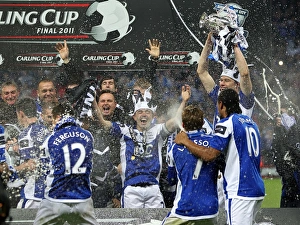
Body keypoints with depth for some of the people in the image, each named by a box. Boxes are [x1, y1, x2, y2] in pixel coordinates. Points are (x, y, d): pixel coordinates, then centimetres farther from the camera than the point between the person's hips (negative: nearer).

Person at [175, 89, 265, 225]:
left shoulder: (227, 123, -8)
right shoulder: (251, 122, 18)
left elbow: (209, 155, -15)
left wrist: (185, 141, -4)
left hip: (240, 192, -9)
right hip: (257, 189, 9)